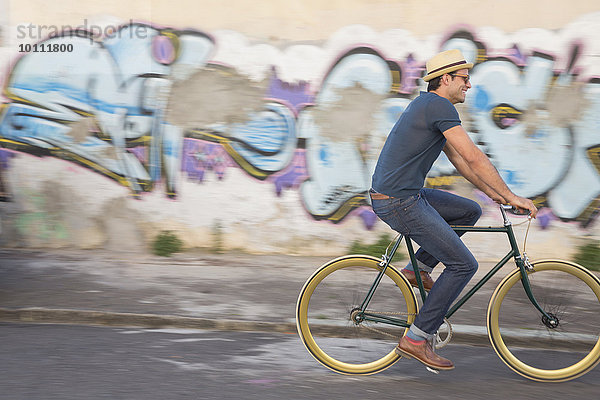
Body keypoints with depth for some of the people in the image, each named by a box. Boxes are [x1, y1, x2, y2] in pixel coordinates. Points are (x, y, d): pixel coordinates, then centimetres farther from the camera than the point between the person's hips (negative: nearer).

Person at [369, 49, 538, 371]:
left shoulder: (428, 104, 18)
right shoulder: (439, 106, -14)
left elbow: (457, 158, 24)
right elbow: (473, 157, -17)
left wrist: (492, 192, 21)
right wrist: (511, 196, -12)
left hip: (406, 195, 10)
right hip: (399, 203, -10)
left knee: (470, 211, 19)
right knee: (464, 265, -6)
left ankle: (417, 269, 16)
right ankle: (416, 339, -3)